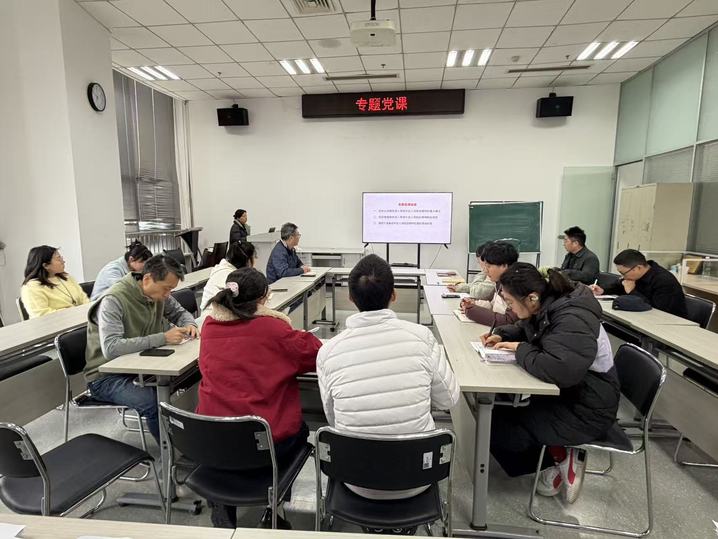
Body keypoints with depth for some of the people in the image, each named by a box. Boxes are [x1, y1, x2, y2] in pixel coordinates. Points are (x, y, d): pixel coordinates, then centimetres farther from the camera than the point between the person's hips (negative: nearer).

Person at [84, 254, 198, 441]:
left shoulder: (158, 293, -4)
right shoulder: (113, 300, -24)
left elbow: (179, 312, 14)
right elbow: (111, 348, -35)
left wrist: (189, 324, -10)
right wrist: (163, 338, -36)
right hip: (107, 376, -6)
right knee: (155, 403, -32)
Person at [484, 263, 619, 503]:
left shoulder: (572, 321, -29)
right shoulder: (545, 308, -2)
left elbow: (560, 371, -42)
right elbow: (525, 329, 19)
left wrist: (521, 349, -26)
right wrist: (502, 335, -1)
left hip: (586, 411, -9)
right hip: (565, 394, 9)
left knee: (497, 428, -12)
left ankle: (557, 458, 9)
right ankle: (557, 451, 11)